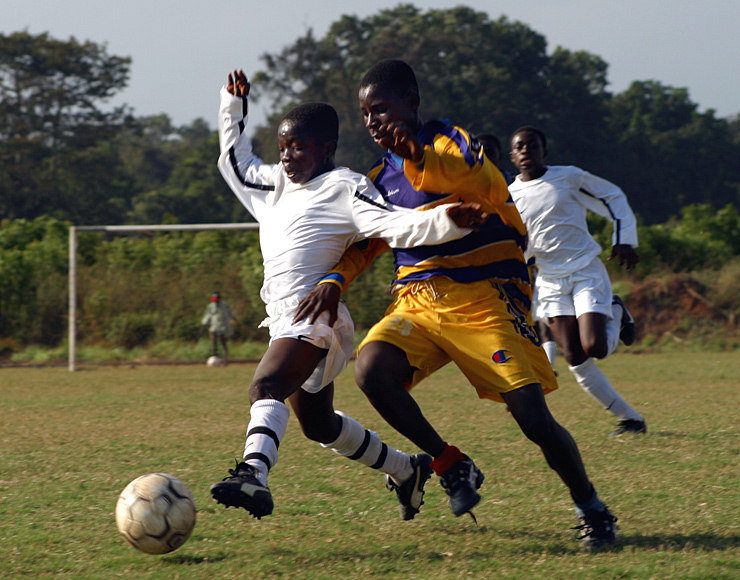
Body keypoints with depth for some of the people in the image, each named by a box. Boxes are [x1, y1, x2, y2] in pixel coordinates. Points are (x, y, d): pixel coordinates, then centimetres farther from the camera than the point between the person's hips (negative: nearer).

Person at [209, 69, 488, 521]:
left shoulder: (342, 188, -4)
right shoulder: (276, 185, 20)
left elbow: (397, 225, -16)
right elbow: (236, 163, 37)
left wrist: (450, 221, -33)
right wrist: (234, 106, 30)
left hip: (313, 316, -9)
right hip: (285, 320, 9)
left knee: (266, 387, -33)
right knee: (319, 425, 20)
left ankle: (254, 474, -54)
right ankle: (407, 470, 37)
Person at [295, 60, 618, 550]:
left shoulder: (450, 142, -5)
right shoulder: (382, 176, 16)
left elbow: (491, 187, -26)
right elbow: (363, 242, 25)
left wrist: (421, 159, -41)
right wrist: (333, 282, 4)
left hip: (485, 296, -6)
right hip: (418, 301, 6)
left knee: (534, 419, -14)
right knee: (371, 368, -25)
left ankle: (592, 509, 11)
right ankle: (452, 467, -6)